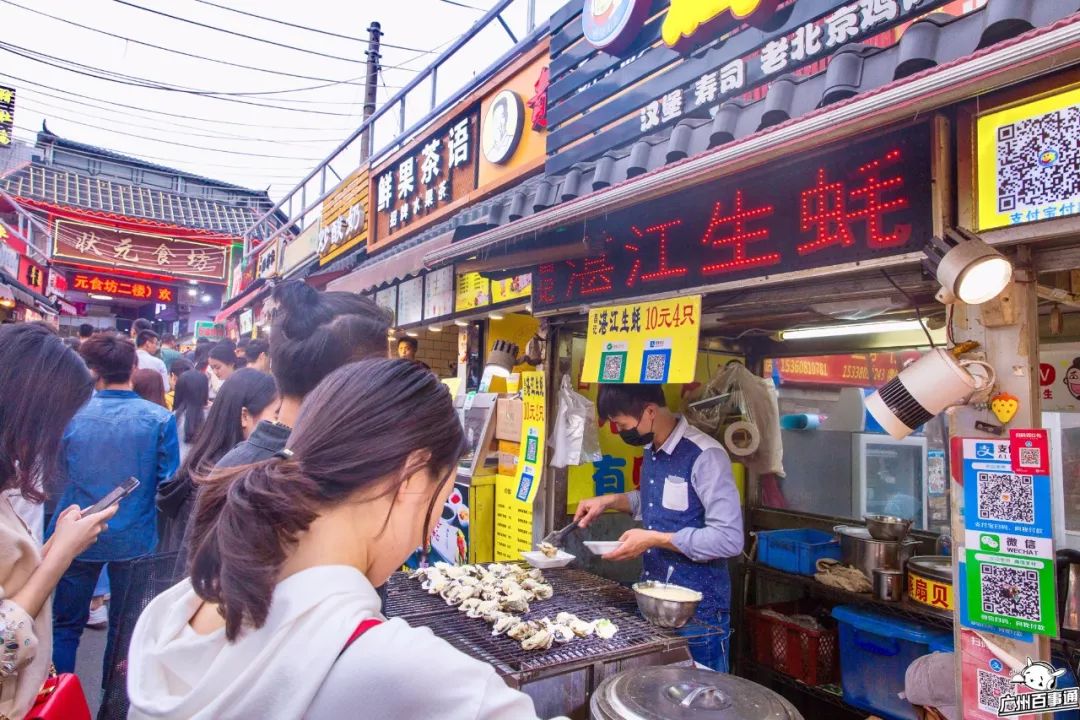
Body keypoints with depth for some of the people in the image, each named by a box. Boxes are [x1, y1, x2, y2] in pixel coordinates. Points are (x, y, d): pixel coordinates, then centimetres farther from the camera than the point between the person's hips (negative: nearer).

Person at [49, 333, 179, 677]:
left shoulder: (71, 413, -12)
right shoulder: (160, 419, -16)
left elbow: (61, 469, 2)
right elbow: (168, 482, -10)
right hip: (136, 538, 0)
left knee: (65, 623, 19)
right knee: (125, 625, 17)